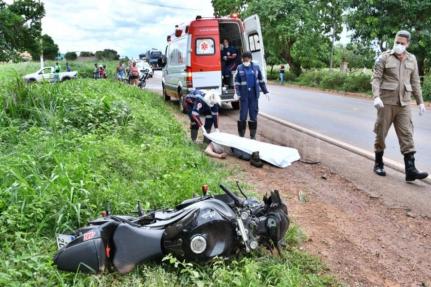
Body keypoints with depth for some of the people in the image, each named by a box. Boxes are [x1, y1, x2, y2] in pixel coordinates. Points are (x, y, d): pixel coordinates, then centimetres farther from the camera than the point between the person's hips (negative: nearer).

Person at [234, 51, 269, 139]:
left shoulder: (256, 67, 3)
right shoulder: (240, 68, -1)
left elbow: (261, 80, 10)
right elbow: (236, 81, 0)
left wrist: (266, 92, 12)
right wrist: (237, 93, -11)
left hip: (254, 95, 2)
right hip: (244, 95, -2)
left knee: (253, 114, 7)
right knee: (243, 115, 1)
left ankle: (253, 136, 19)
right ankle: (241, 136, 13)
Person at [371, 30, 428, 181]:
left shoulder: (412, 59, 10)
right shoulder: (384, 57, -1)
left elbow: (415, 82, 14)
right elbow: (376, 78, -7)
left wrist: (420, 101, 10)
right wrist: (376, 97, -21)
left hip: (404, 103, 3)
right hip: (386, 101, -3)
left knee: (407, 135, -3)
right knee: (381, 133, 5)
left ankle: (410, 170, -6)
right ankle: (378, 164, 21)